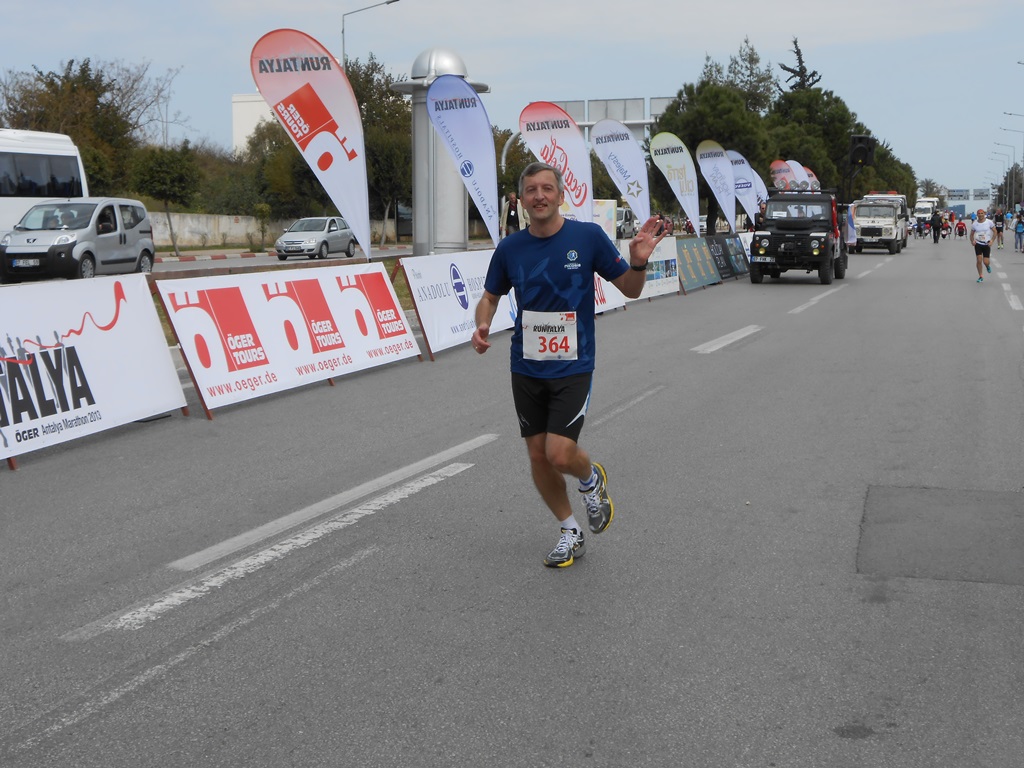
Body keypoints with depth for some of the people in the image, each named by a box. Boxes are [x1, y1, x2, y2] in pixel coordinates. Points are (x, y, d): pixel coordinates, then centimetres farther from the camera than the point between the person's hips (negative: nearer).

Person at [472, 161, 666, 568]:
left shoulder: (588, 236, -8)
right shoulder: (510, 248, -1)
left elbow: (630, 289, 0)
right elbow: (491, 295, 14)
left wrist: (639, 262, -21)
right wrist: (482, 327, -7)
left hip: (572, 367, -3)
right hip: (526, 369, 4)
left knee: (560, 455, -14)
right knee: (538, 456, 6)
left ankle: (592, 478, 23)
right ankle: (570, 532, 27)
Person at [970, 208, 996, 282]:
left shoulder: (989, 222, -6)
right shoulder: (974, 224, -1)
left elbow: (995, 232, 1)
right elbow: (972, 234, 10)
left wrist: (992, 241, -11)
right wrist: (972, 241, -10)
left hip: (987, 244, -1)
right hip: (978, 244, 1)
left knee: (986, 262, -5)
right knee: (979, 260, -9)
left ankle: (988, 266, 35)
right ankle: (980, 276, 6)